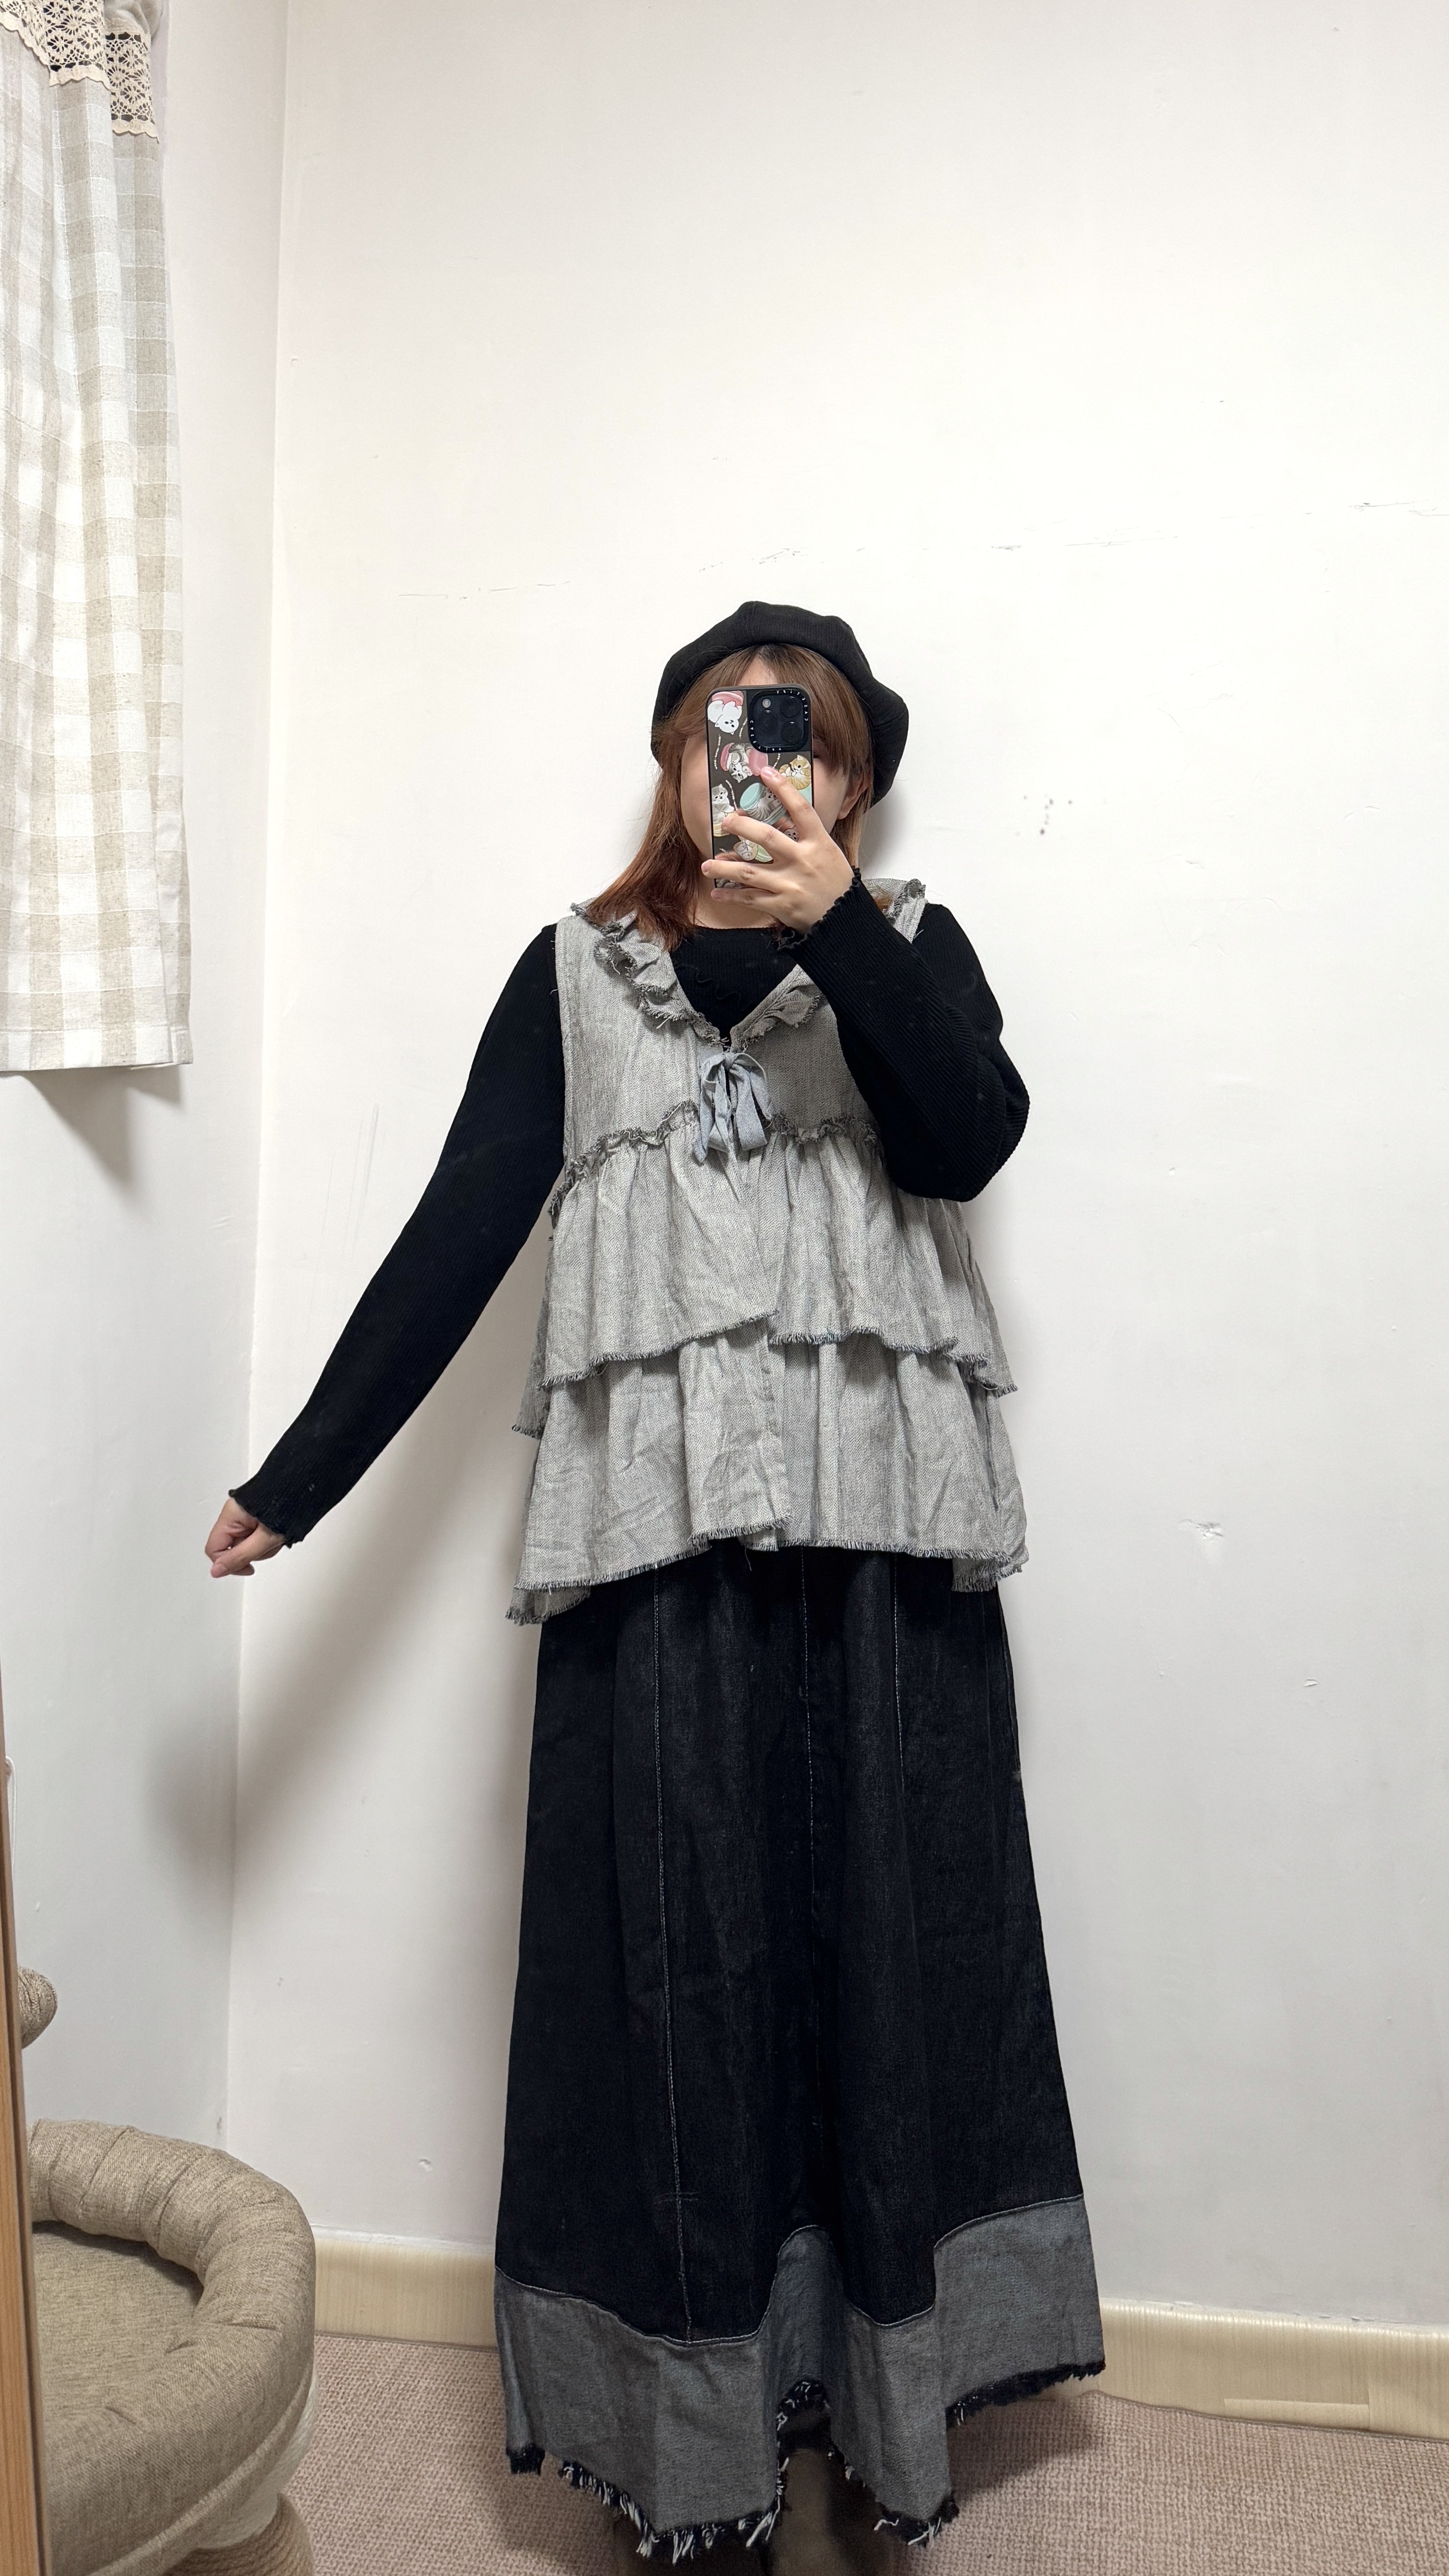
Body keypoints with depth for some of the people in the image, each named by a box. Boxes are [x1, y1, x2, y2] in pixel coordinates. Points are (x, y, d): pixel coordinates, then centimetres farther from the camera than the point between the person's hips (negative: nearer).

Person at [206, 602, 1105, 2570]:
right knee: (676, 1950, 3)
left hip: (882, 1523, 0)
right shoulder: (576, 977, 15)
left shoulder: (907, 948, 15)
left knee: (878, 1938, 4)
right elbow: (456, 1238, 9)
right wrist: (297, 1479, 5)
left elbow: (970, 1142, -5)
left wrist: (833, 927, -15)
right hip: (658, 1525, 0)